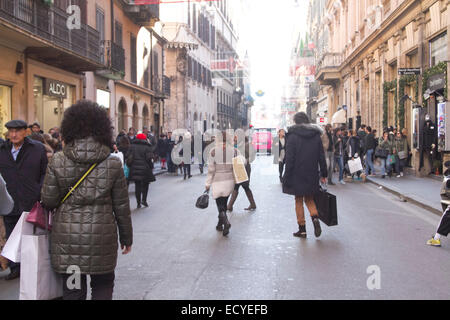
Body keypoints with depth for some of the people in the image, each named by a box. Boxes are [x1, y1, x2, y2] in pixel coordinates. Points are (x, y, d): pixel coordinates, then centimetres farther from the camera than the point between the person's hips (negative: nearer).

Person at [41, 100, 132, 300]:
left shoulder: (58, 162, -5)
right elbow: (121, 206, -1)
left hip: (67, 238, 1)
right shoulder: (112, 163, -6)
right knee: (103, 286, 17)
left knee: (72, 290, 12)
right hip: (102, 237, 0)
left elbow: (48, 201, -4)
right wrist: (126, 237, 10)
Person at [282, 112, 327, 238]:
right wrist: (324, 174, 13)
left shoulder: (293, 136, -9)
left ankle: (302, 229, 9)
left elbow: (289, 158, -11)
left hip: (297, 175, -4)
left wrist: (287, 177, -7)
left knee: (299, 201, 7)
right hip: (312, 175, 4)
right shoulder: (316, 135, 4)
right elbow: (322, 157, 7)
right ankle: (315, 218, -8)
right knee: (309, 199, 18)